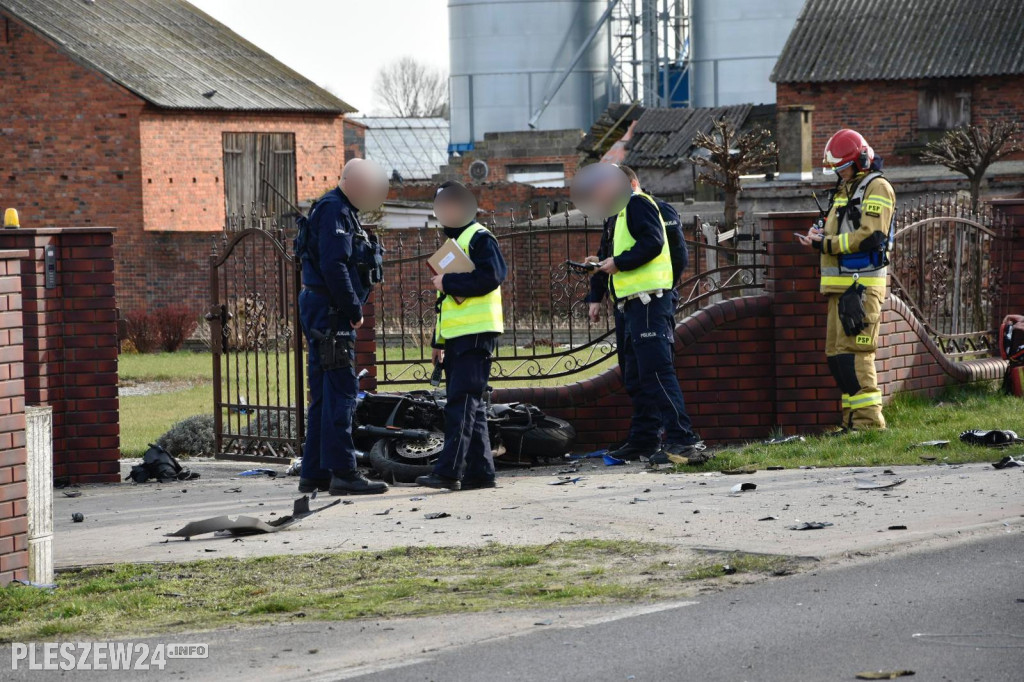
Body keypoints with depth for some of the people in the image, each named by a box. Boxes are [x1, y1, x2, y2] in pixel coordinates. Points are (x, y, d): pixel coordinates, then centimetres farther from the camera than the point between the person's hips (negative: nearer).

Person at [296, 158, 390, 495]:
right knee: (341, 390, -11)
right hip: (330, 312, -11)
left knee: (324, 394, 12)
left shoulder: (343, 211, 20)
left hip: (324, 312, 11)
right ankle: (342, 472, -13)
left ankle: (314, 473, 15)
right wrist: (354, 310, -18)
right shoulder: (334, 210, -13)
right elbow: (333, 265, -22)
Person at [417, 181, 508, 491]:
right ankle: (479, 471, 10)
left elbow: (490, 277, -22)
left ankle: (449, 470, -19)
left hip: (476, 334, -9)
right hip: (455, 337, 9)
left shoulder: (480, 238, -6)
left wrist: (448, 282, -15)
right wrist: (439, 341, 22)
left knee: (462, 404, -14)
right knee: (471, 406, 8)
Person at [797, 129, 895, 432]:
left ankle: (868, 420, -14)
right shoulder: (845, 190, 22)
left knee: (853, 352, -14)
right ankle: (851, 420, 13)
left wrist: (826, 244, -15)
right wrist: (822, 233, 6)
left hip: (861, 285, -10)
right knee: (837, 354, 9)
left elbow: (869, 236, -18)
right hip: (840, 284, 10)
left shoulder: (877, 188, -7)